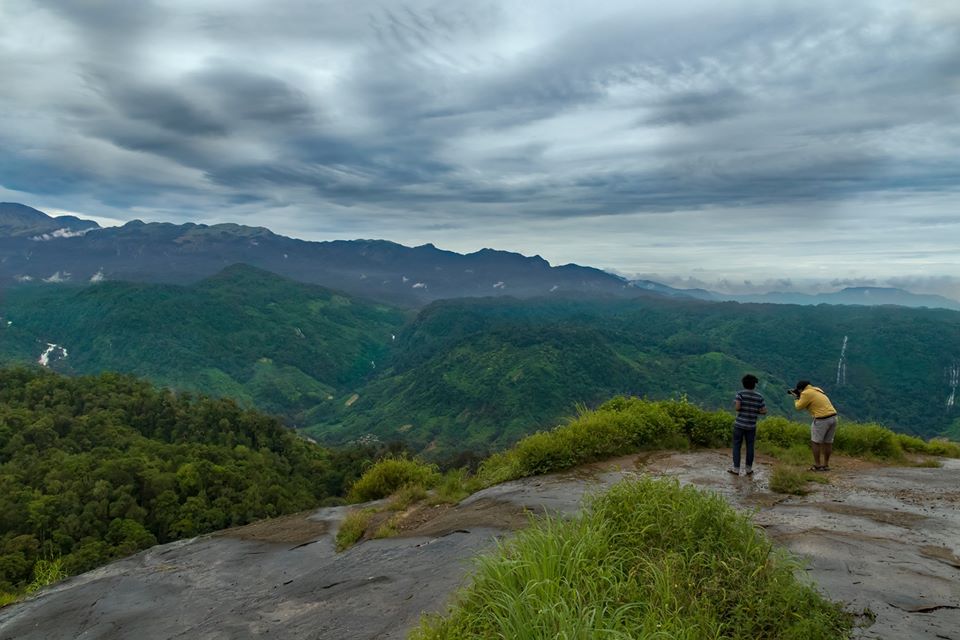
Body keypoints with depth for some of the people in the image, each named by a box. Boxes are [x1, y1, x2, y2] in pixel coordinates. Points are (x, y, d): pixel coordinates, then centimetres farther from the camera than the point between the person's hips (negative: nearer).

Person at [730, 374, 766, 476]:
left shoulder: (740, 393, -8)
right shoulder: (759, 396, 0)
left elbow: (737, 407, -18)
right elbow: (764, 411, 1)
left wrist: (735, 404, 3)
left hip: (739, 424, -2)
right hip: (751, 425, 2)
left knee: (737, 446, 6)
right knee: (750, 446, 13)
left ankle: (736, 469, 7)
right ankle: (749, 469, 20)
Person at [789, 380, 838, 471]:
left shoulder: (806, 393, -10)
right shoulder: (817, 389, 16)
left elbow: (799, 407, -2)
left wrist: (796, 399, 16)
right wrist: (797, 395, 27)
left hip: (822, 419, -8)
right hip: (833, 417, 8)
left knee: (815, 442, 2)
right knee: (828, 442, 13)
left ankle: (817, 465, 3)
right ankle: (826, 465, 20)